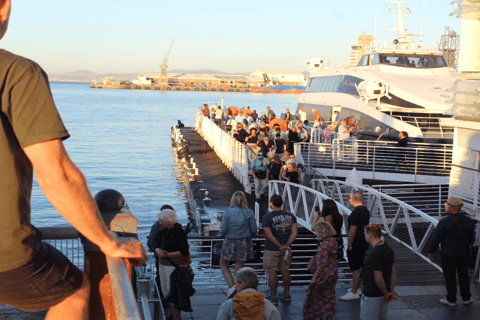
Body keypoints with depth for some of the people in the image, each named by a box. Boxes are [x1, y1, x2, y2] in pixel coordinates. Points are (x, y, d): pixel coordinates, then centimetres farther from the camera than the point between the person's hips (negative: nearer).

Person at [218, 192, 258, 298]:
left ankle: (231, 286, -2)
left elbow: (223, 230, -11)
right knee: (238, 269, 11)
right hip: (244, 244, 2)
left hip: (230, 243, -2)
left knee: (224, 265, 17)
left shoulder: (227, 212, -10)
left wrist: (220, 234, 11)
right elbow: (254, 230, -3)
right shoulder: (249, 213, -5)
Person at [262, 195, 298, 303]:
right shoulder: (291, 216, 3)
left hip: (271, 250, -5)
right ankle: (286, 294, 24)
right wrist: (287, 245, -10)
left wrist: (280, 246, -15)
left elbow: (269, 234, -18)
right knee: (285, 270, 15)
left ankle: (273, 296, 7)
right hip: (286, 249, 5)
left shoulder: (266, 217, -12)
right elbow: (294, 232, -4)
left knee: (272, 272, 2)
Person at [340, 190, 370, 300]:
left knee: (355, 268, -5)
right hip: (364, 244, 10)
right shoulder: (366, 210, 9)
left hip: (356, 245, -10)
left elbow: (352, 230, -23)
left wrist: (349, 245, -17)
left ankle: (354, 293, -1)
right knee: (360, 266, 18)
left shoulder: (356, 213, -22)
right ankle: (358, 288, 28)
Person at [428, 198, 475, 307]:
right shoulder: (469, 221, -1)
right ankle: (466, 298, 26)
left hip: (448, 254, -5)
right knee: (463, 275, 17)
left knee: (449, 276, 6)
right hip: (464, 253, 5)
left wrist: (431, 251, -1)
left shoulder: (444, 222, -18)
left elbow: (436, 238, -12)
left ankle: (451, 300, 13)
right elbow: (472, 238, 10)